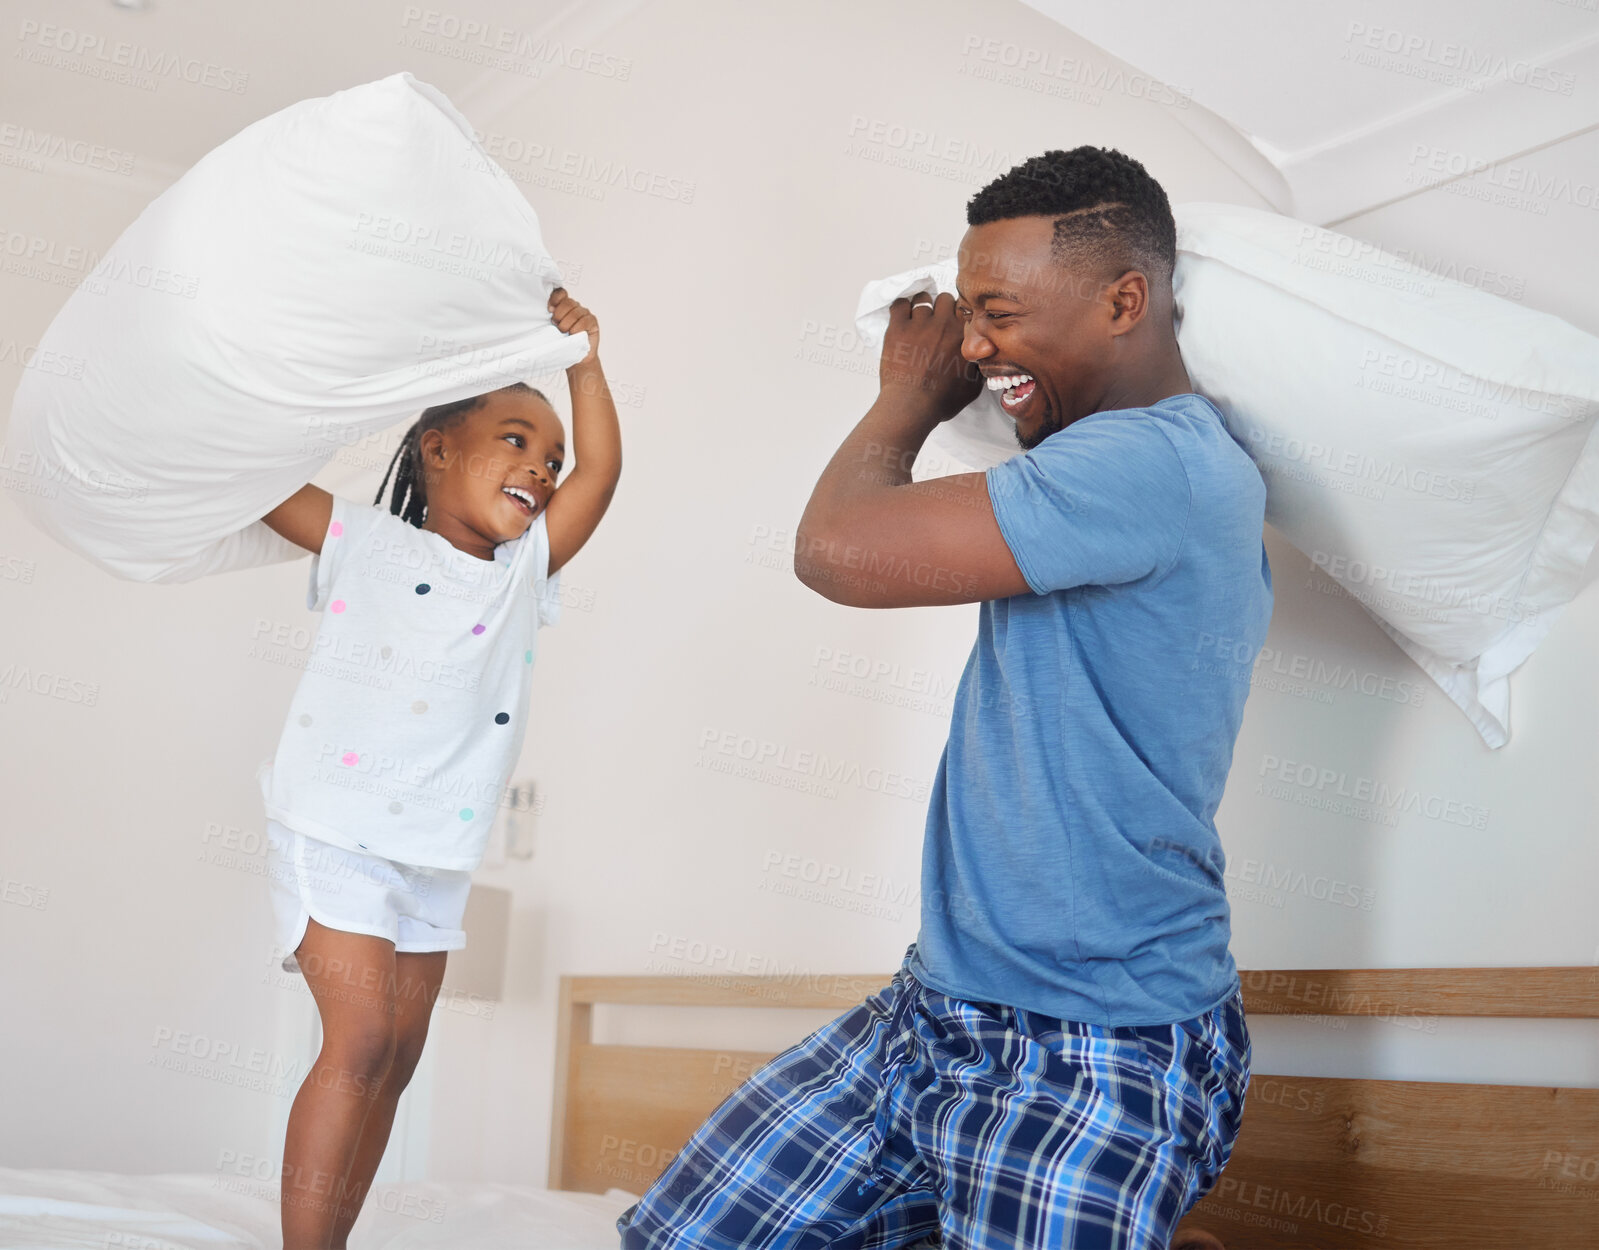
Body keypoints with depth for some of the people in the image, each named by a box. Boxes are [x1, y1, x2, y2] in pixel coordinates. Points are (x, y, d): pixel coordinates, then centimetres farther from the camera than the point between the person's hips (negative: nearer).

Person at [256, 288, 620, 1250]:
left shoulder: (524, 572, 11)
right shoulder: (367, 541, 2)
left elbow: (602, 471, 4)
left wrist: (584, 358, 3)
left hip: (436, 858, 6)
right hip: (335, 835, -5)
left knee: (395, 1061, 8)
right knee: (362, 1038, -16)